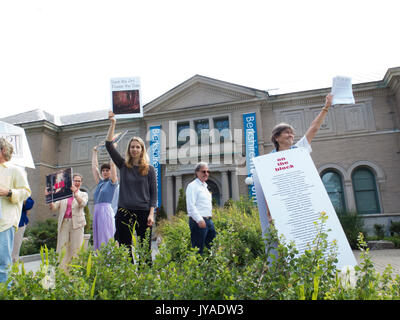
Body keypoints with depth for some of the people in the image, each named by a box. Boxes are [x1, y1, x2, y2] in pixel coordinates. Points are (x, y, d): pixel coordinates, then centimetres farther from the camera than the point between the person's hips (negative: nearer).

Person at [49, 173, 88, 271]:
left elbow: (82, 203, -10)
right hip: (63, 223, 2)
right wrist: (50, 201, -14)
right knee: (62, 248, -1)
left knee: (75, 249, -2)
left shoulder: (83, 194, 12)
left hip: (77, 224, -1)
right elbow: (54, 207, 6)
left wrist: (75, 193, -23)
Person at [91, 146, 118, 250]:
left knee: (106, 238, -8)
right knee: (97, 237, 5)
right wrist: (94, 152, 29)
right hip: (96, 210, 7)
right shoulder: (100, 182, 18)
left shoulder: (112, 182, 3)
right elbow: (94, 167, 23)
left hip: (106, 210, -6)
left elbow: (112, 164, -3)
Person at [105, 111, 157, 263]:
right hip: (124, 212, 2)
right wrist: (112, 124, -3)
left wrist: (151, 214, -7)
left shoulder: (149, 169, 3)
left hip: (143, 213, -2)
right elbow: (109, 145, 2)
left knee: (145, 249, 3)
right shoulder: (123, 165, 8)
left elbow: (154, 193, 2)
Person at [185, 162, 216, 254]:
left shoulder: (205, 186, 20)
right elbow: (190, 206, -16)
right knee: (198, 249, -4)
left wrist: (209, 218, 18)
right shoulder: (193, 186, -8)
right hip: (198, 221, -9)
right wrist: (199, 220, -22)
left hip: (209, 220, 9)